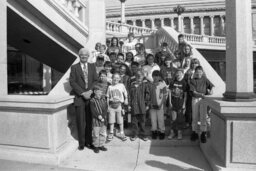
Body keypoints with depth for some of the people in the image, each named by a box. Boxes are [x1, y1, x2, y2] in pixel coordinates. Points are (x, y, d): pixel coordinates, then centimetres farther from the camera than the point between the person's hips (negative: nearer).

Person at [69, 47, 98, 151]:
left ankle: (89, 141, 17)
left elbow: (96, 80, 8)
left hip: (90, 96, 2)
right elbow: (72, 82, -3)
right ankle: (81, 143, 14)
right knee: (81, 122, 1)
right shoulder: (74, 67, 5)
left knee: (90, 121, 4)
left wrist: (90, 91, -8)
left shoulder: (92, 66, 13)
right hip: (79, 98, -2)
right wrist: (82, 93, -11)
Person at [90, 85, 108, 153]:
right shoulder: (92, 101, -8)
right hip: (96, 120, -4)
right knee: (96, 134, 4)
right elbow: (93, 111, -12)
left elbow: (106, 108, 1)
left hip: (104, 119, 5)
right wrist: (98, 117, -18)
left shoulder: (103, 99, 6)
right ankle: (96, 146, 20)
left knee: (103, 133, 12)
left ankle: (101, 145, 27)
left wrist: (102, 116, -11)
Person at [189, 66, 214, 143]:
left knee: (203, 116, -4)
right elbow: (193, 91, -6)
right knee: (194, 117, 7)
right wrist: (201, 94, -20)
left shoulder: (205, 79, 8)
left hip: (203, 99, 0)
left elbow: (211, 86, 5)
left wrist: (210, 90, -17)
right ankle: (194, 132, 19)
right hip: (195, 99, 0)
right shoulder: (192, 81, 4)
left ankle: (203, 133, 2)